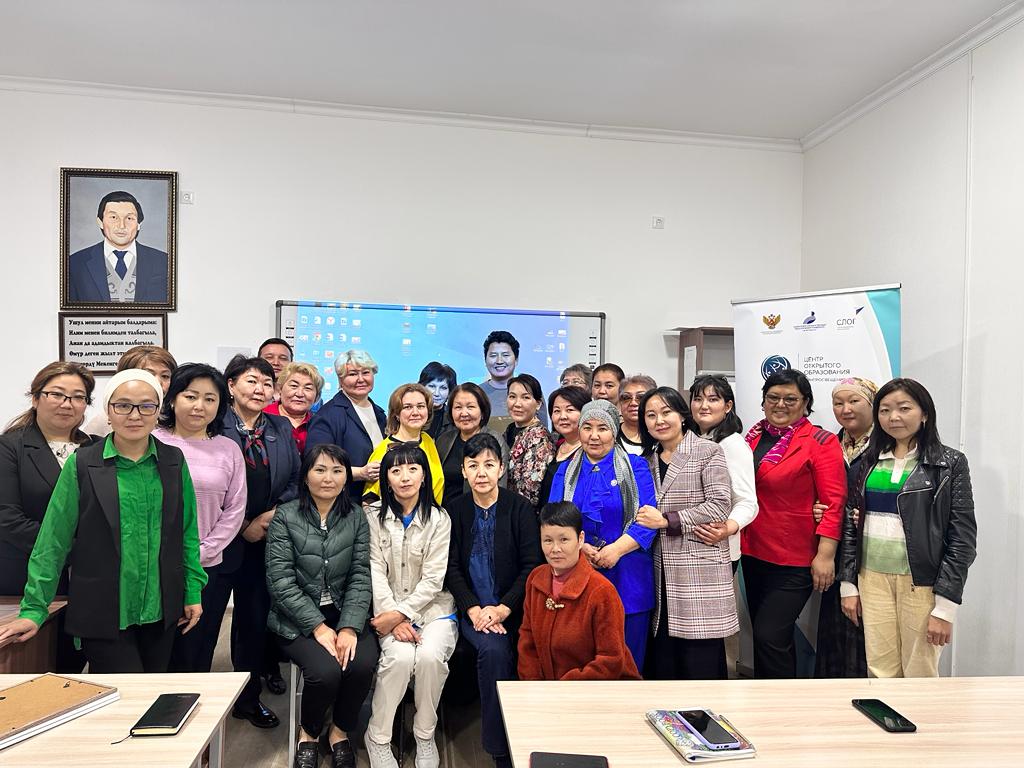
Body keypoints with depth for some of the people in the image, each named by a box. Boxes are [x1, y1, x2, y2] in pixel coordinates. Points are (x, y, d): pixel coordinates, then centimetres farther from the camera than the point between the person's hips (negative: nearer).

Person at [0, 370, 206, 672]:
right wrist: (34, 609, -4)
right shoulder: (82, 464, -4)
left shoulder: (174, 461, 3)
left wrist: (193, 592, 5)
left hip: (161, 610, 3)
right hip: (103, 612, -3)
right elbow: (53, 541, -2)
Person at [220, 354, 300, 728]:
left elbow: (294, 482, 7)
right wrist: (244, 525, -12)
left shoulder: (282, 428, 7)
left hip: (265, 540, 5)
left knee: (255, 618, 14)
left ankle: (247, 699, 31)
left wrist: (272, 515, -7)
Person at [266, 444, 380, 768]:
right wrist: (318, 626, -17)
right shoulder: (285, 517, -3)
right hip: (297, 618, -2)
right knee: (326, 670, -27)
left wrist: (349, 627, -17)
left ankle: (340, 731, 7)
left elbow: (361, 577, -2)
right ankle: (308, 732, 9)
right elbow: (280, 580, -9)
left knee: (363, 664, -25)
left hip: (346, 615, 2)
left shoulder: (356, 517, 4)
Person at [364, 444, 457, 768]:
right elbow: (375, 571, -4)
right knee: (400, 656, -28)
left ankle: (425, 735, -1)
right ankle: (378, 737, -5)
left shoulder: (439, 519, 0)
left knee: (430, 656, -27)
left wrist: (401, 614, -15)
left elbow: (433, 579, -5)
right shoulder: (374, 516, 2)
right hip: (390, 608, 0)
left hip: (433, 608, 0)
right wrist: (392, 616, -15)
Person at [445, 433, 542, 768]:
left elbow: (532, 565, -3)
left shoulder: (520, 507, 2)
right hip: (473, 610, 1)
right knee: (494, 649, -28)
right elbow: (452, 568, 4)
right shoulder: (455, 511, 7)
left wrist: (503, 608, -13)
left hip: (513, 610, 0)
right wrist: (474, 609, -11)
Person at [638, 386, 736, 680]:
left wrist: (666, 520, -14)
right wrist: (645, 520, 3)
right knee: (662, 662, 9)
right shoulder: (648, 460, 15)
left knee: (701, 665, 0)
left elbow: (719, 506, -12)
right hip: (662, 572, 5)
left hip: (700, 570, -5)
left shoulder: (708, 452, -3)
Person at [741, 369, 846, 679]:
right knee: (763, 636, 17)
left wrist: (825, 556, -17)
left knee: (770, 637, -8)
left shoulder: (820, 442, -10)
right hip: (753, 553, 7)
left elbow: (833, 502, -13)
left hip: (795, 560, -6)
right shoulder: (753, 436, 8)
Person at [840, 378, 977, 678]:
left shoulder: (950, 464, -3)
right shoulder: (868, 461, 8)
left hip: (921, 583, -3)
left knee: (919, 676, 6)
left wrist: (945, 606, -10)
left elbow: (962, 538, -6)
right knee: (880, 673, 8)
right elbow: (851, 524, 10)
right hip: (872, 578, 3)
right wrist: (848, 584, 6)